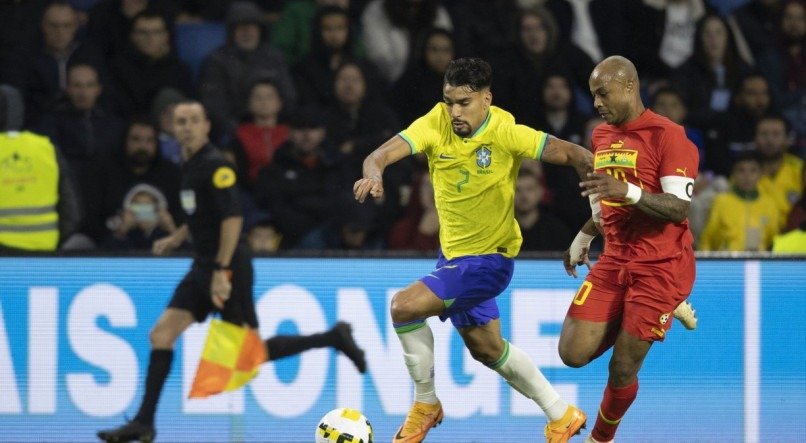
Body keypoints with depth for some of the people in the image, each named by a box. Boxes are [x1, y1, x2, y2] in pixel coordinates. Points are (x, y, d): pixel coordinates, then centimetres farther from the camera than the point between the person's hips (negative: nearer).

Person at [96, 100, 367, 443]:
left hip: (227, 268, -9)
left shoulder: (215, 165, -15)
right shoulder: (189, 164, 12)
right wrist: (176, 238, 24)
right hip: (203, 266, 9)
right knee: (162, 334, -1)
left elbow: (232, 218, -22)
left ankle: (333, 338, 10)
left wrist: (221, 271, -25)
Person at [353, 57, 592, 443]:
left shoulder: (506, 133, -21)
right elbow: (382, 154, -23)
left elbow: (574, 155, -17)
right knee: (486, 348, 20)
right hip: (453, 254, 7)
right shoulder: (435, 124, -11)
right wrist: (373, 174, -45)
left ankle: (425, 404, -1)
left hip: (489, 258, -7)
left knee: (403, 306, -20)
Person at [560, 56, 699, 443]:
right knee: (573, 353, -4)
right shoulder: (602, 136, 11)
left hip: (660, 266, -7)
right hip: (615, 261, 7)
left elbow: (680, 208, -23)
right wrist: (582, 238, 30)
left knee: (622, 369, -6)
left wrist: (630, 191, -36)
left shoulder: (667, 136, -14)